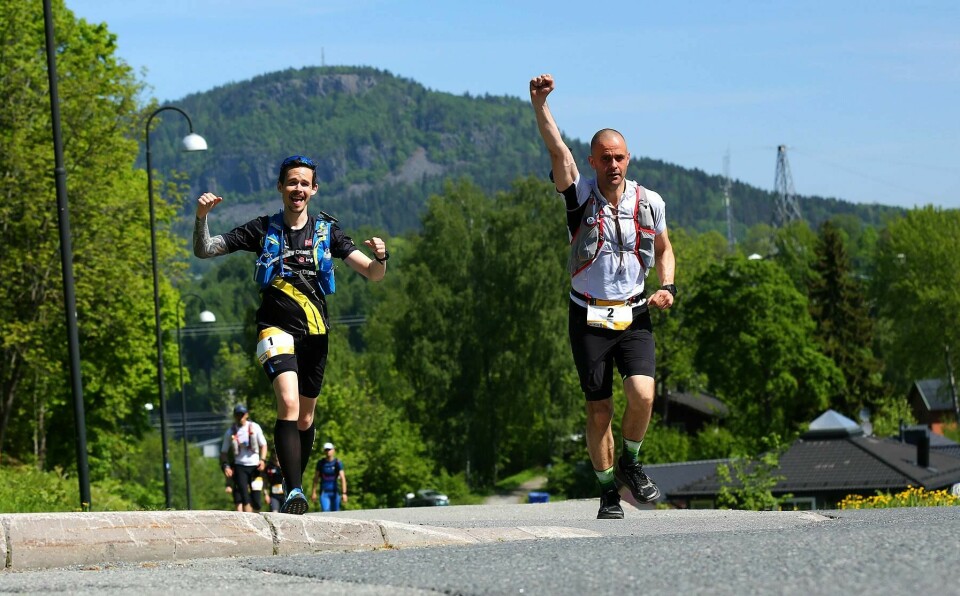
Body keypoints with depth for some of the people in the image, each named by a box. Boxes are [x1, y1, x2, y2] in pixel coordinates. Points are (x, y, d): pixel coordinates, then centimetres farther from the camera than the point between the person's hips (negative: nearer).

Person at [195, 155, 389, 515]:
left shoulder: (327, 232, 6)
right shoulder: (263, 230, 4)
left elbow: (373, 275, 2)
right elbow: (204, 251, 4)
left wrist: (380, 258, -21)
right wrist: (201, 216, -15)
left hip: (314, 332, 3)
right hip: (276, 327, -3)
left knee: (306, 418, 12)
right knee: (289, 404, -24)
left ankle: (295, 489, 30)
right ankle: (294, 491, -30)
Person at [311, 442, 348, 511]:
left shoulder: (338, 463, -5)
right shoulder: (320, 463, 1)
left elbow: (342, 478, -11)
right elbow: (316, 478, 9)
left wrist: (344, 493, -20)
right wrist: (314, 492, 7)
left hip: (335, 492, 0)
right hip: (324, 492, 0)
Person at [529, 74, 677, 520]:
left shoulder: (649, 202, 2)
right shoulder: (580, 195, -5)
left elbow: (663, 248, 19)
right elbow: (557, 149, -20)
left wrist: (667, 287, 1)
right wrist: (539, 103, -33)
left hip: (634, 316, 1)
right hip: (588, 318, -1)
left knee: (642, 395, -18)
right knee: (599, 411, 1)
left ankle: (630, 464, 8)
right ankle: (608, 490, 17)